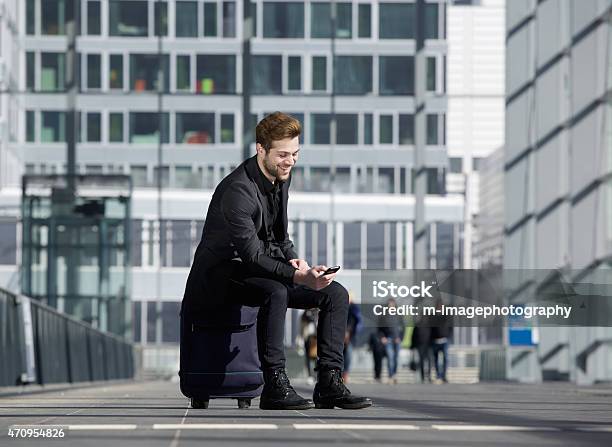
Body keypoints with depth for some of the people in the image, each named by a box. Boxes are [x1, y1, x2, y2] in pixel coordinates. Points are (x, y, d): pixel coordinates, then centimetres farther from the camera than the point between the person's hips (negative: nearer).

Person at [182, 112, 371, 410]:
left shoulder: (281, 177, 4)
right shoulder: (238, 190, -24)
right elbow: (252, 256, -28)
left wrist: (293, 259, -5)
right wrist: (299, 277, -37)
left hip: (263, 266, 9)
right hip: (222, 274, -9)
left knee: (336, 294, -6)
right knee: (275, 292, -38)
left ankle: (329, 383, -8)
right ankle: (274, 386, -33)